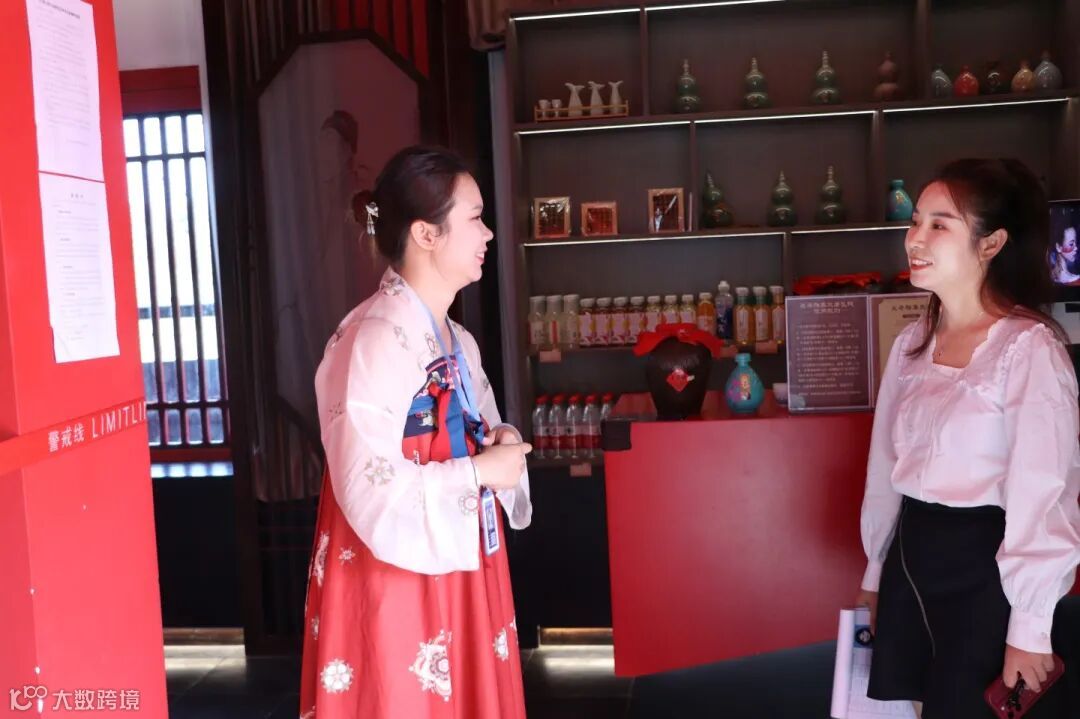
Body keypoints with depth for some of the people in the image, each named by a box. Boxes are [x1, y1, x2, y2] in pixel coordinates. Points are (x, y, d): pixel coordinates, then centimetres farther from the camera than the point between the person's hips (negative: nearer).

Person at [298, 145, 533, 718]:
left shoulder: (458, 341, 8)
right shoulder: (376, 337, -21)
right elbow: (371, 493, -26)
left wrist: (503, 441, -3)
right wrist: (481, 470, -16)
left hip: (460, 575, 9)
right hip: (398, 582, -9)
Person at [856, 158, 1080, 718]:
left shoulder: (1029, 347, -16)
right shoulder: (912, 343, 5)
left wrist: (1029, 628, -18)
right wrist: (875, 572, 16)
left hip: (986, 566, -6)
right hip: (912, 556, 7)